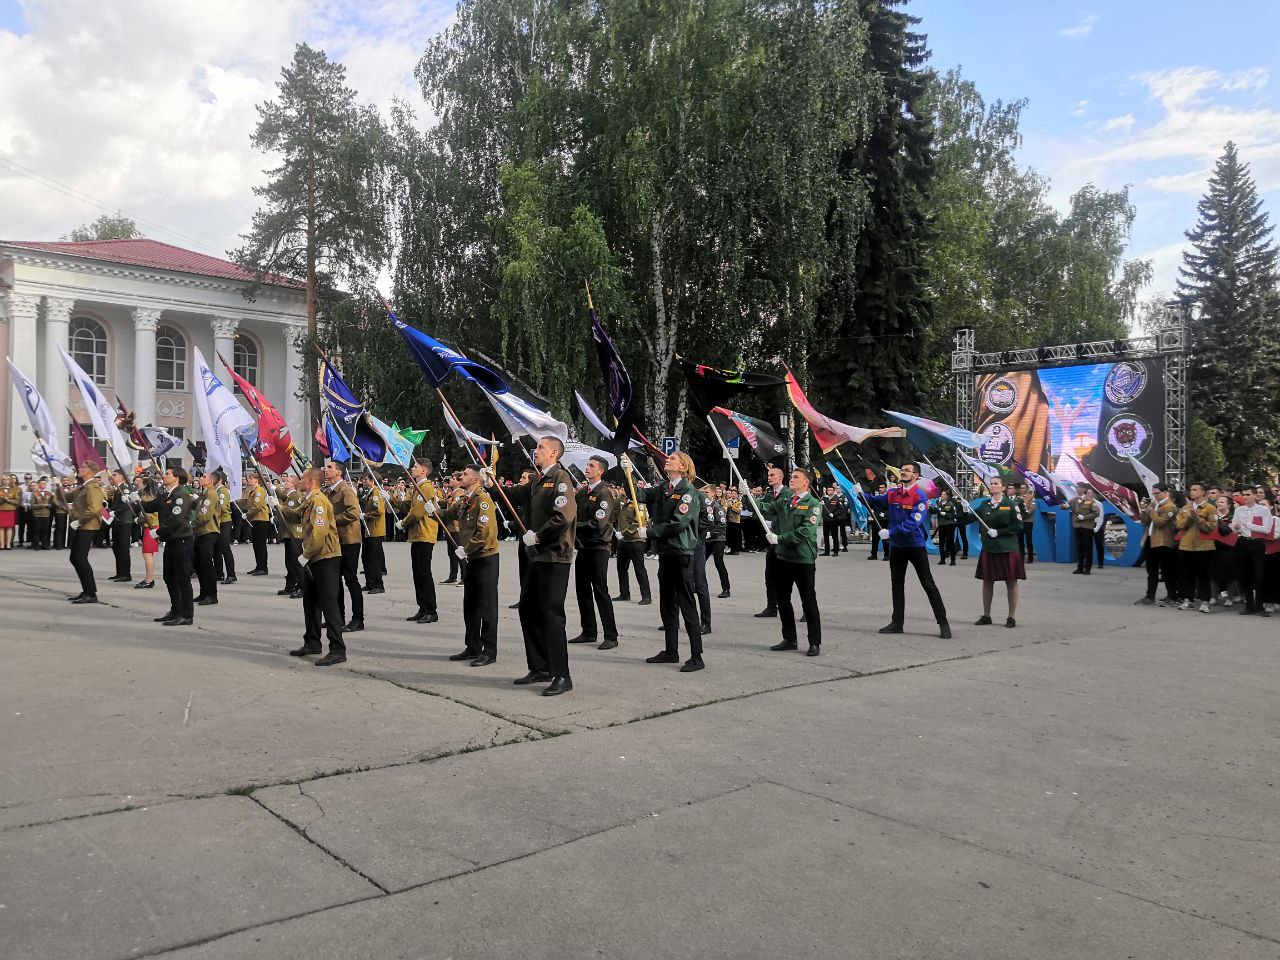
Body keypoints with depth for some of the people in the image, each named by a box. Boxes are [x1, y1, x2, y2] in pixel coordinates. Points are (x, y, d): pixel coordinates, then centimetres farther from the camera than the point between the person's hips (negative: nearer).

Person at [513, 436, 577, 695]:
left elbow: (564, 516, -23)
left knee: (551, 613, -8)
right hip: (537, 556, 10)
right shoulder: (539, 481, 18)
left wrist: (537, 536, -15)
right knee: (528, 610, 14)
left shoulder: (561, 477, -12)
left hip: (555, 557, -10)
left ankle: (562, 676, -1)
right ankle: (540, 668, 25)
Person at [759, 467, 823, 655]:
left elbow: (806, 530, -18)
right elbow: (765, 508, 0)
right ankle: (789, 639, 24)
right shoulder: (783, 502, 11)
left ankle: (815, 642, 10)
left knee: (808, 601, 1)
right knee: (782, 599, 12)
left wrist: (780, 538, -18)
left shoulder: (813, 504, -7)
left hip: (804, 558, -6)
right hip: (783, 557, 6)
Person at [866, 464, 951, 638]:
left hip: (915, 545, -6)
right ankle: (897, 622, 21)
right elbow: (874, 501, 0)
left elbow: (913, 522, -23)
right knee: (897, 584, 12)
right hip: (896, 546, 6)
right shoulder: (892, 493, 4)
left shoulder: (920, 496, -14)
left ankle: (943, 623, 3)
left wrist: (890, 532, -26)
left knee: (928, 584, -2)